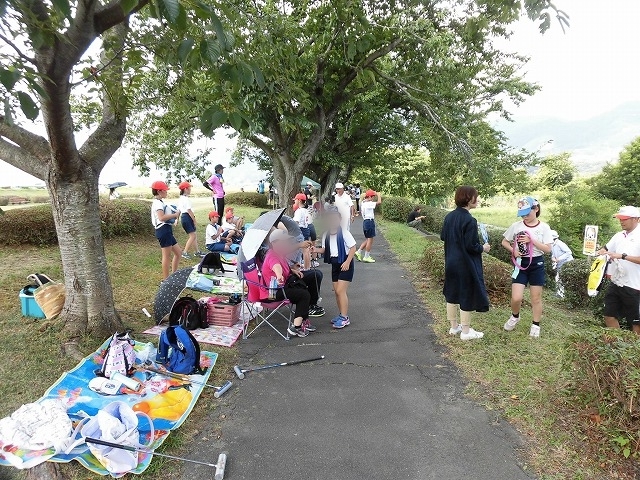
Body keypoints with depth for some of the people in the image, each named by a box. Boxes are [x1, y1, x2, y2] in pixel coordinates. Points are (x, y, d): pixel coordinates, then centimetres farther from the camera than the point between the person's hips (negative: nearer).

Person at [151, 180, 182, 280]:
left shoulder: (160, 202, 21)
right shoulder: (158, 203, -12)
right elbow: (161, 217, -27)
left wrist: (174, 215, 4)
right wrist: (175, 215, -16)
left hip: (167, 231, 11)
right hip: (163, 230, -11)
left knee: (178, 252, 16)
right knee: (167, 256, -4)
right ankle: (166, 279, 3)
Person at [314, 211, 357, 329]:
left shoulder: (344, 233, -15)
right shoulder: (326, 235, 3)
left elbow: (353, 248, -12)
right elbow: (324, 249, 10)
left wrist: (347, 262, -19)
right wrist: (317, 249, -11)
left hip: (345, 264, -7)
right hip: (334, 265, 7)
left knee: (340, 291, -10)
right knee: (337, 291, 11)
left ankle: (344, 318, -1)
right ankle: (342, 314, 25)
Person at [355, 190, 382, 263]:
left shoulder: (364, 203, 12)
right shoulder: (369, 204, -17)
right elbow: (379, 202, -24)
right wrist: (378, 194, -8)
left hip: (365, 221, 10)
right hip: (369, 221, -10)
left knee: (368, 239, 18)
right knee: (370, 240, -2)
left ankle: (358, 252, 16)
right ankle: (366, 257, 3)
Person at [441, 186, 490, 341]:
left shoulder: (449, 216, 1)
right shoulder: (469, 220, -22)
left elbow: (443, 237, 10)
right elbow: (472, 246, -21)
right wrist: (483, 248, -3)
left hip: (451, 263, 8)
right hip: (466, 265, -7)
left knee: (452, 294, 16)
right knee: (467, 296, 6)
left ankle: (454, 326, 30)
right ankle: (466, 331, 17)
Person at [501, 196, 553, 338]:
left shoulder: (544, 227, -5)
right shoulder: (516, 226, -3)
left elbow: (548, 249, -8)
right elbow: (504, 242, 7)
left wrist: (532, 240, -19)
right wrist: (513, 250, -10)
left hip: (537, 264, 0)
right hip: (521, 264, 0)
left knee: (536, 298, 9)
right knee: (516, 298, -6)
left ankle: (535, 325, 27)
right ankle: (515, 316, 25)